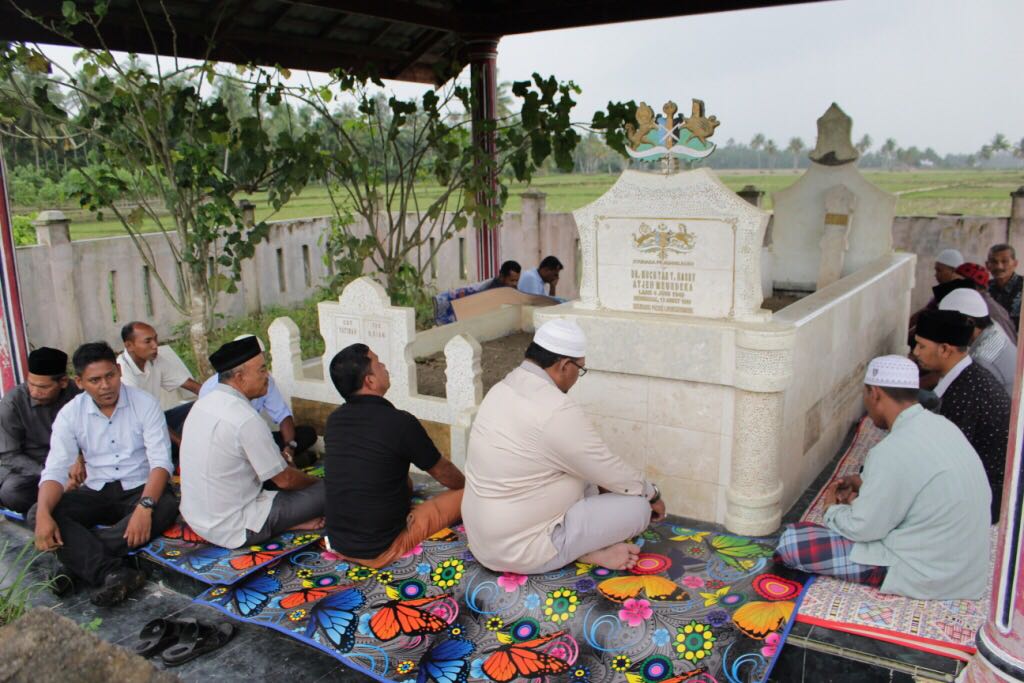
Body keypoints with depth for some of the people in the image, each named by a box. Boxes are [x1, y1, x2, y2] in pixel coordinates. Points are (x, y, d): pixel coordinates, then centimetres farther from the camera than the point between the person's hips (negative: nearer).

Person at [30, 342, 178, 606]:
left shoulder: (145, 404, -10)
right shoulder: (69, 414, -3)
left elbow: (160, 461, -16)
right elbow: (55, 470, -8)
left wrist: (145, 506, -34)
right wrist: (44, 514, -29)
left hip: (140, 489, -2)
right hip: (96, 493, 3)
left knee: (166, 508, -34)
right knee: (36, 513, -23)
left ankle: (79, 559, -29)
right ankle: (114, 573, -40)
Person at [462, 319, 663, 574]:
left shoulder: (504, 389, 4)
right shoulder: (557, 411, -25)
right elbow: (611, 471, -11)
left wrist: (600, 481, 24)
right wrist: (653, 494, 8)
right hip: (520, 551, -9)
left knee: (585, 474, 20)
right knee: (637, 507, -5)